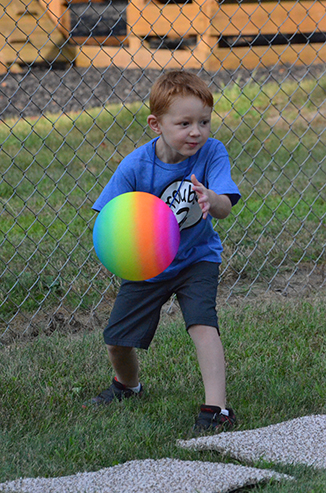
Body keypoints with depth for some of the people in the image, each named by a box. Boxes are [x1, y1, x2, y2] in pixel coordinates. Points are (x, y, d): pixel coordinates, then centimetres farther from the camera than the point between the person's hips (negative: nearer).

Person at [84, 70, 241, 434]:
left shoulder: (212, 153, -21)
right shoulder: (135, 166, -22)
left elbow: (225, 208, -32)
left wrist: (209, 198, -55)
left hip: (197, 258, -1)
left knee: (202, 323, -26)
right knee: (117, 339, 7)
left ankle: (216, 408, -22)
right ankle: (128, 385, 41)